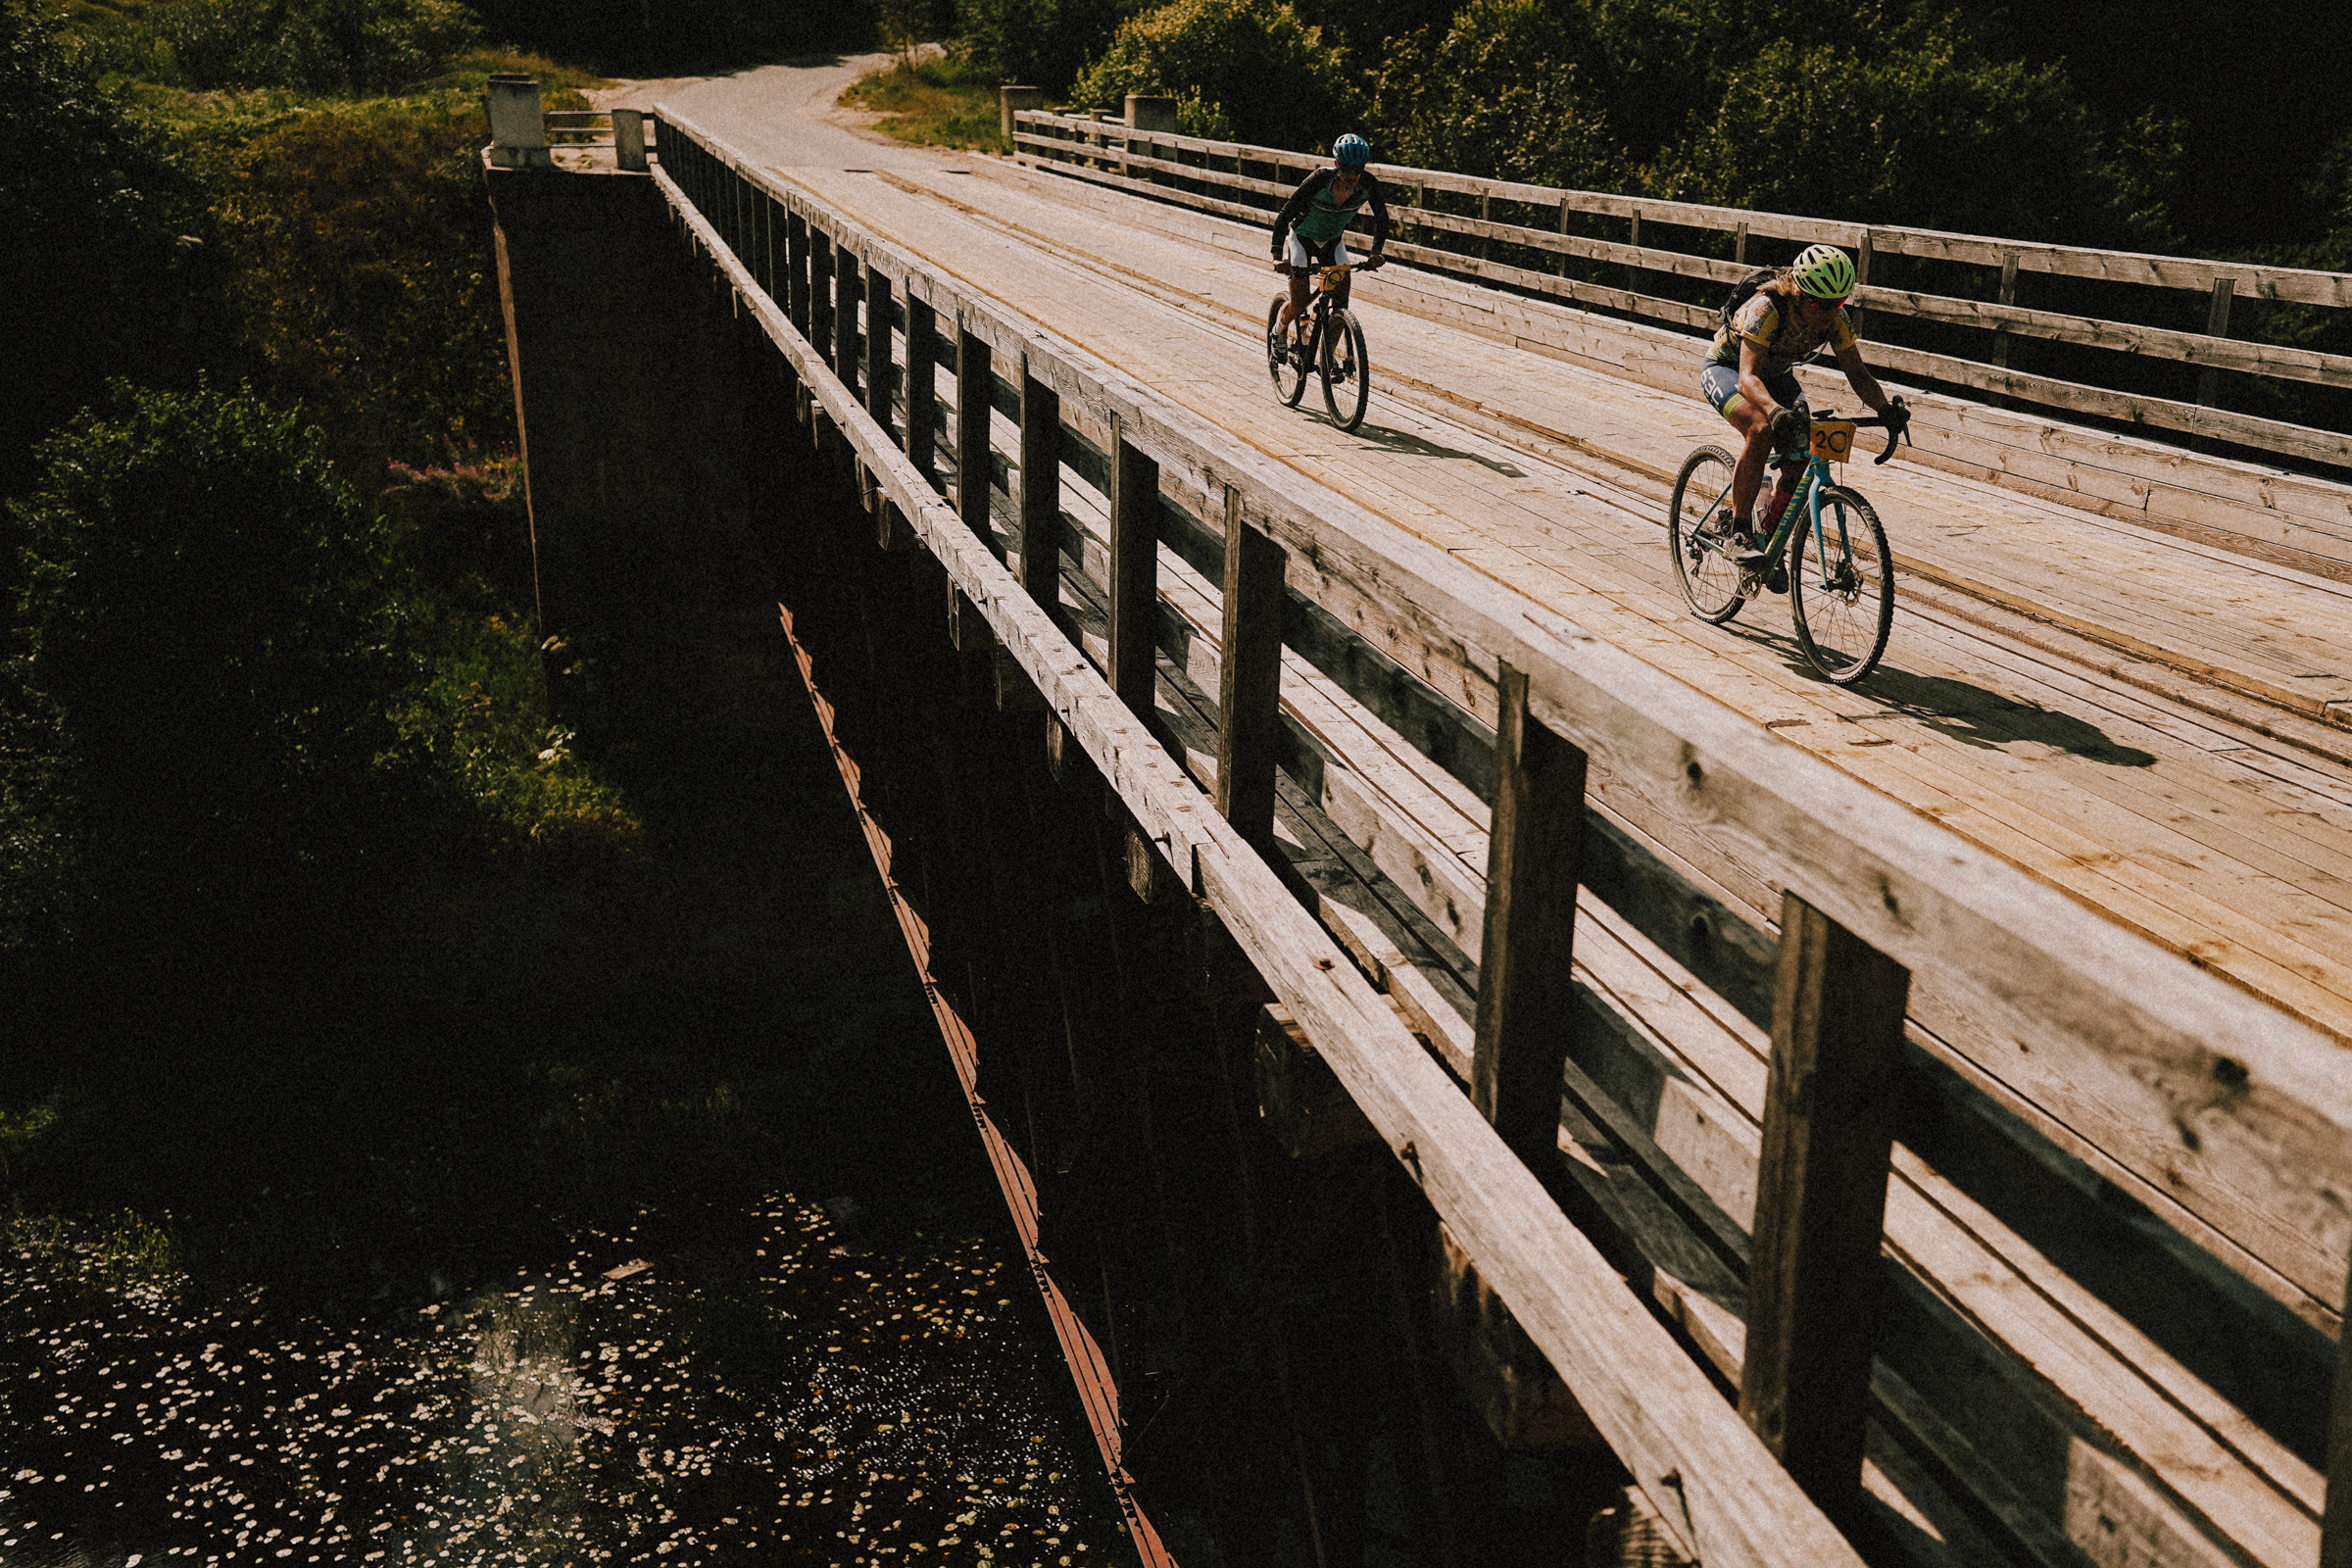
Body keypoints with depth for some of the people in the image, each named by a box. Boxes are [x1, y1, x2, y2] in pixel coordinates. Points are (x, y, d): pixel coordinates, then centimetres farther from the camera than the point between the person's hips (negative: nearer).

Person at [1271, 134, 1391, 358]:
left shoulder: (1369, 183, -23)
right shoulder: (1319, 180, -33)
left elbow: (1381, 216, -5)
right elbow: (1285, 215, -28)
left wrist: (1376, 252, -16)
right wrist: (1278, 254, -35)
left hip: (1333, 240, 3)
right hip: (1303, 238, -3)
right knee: (1300, 305, -10)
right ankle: (1280, 330, 23)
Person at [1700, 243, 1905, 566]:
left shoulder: (1835, 318, -20)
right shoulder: (1766, 309, -37)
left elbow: (1857, 373, -16)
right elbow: (1748, 378, -46)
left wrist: (1884, 408, -36)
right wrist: (1776, 411, -66)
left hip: (1776, 374, 6)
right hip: (1725, 368, -6)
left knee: (1801, 451, -12)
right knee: (1762, 430, -34)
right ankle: (1740, 532, -24)